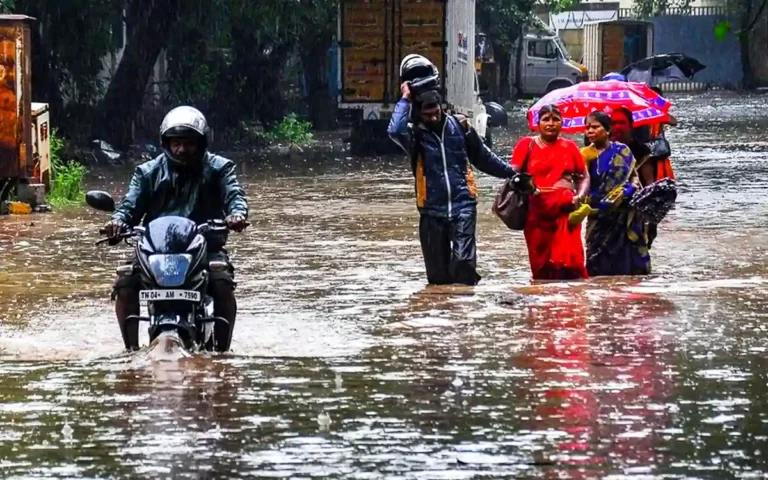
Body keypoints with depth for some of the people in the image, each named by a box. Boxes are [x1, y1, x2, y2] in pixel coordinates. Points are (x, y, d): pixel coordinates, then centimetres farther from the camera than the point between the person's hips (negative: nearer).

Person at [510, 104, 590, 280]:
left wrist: (579, 197, -2)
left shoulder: (569, 147, 13)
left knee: (567, 261, -10)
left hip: (565, 210, 1)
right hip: (537, 212, -1)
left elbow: (584, 177, 16)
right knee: (541, 265, -1)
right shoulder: (527, 145, 7)